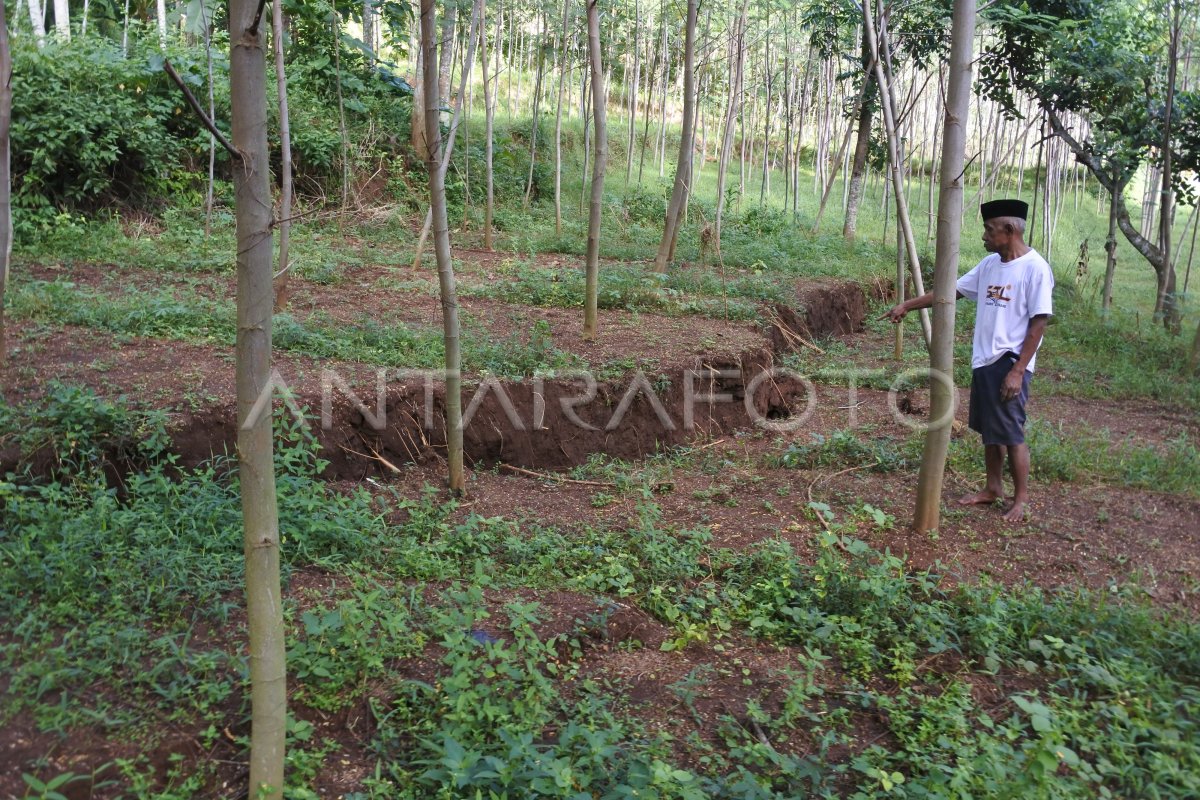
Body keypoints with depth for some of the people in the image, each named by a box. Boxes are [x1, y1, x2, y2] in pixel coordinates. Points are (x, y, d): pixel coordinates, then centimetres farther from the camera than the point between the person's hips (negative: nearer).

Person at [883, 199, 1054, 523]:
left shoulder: (1035, 268, -13)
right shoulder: (989, 265, 9)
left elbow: (1039, 322, -15)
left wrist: (1018, 371, -17)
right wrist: (907, 305, 13)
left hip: (1010, 364, -7)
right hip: (983, 361, 7)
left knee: (1011, 433, -2)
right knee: (989, 429, 16)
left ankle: (1021, 498, 12)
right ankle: (993, 487, 30)